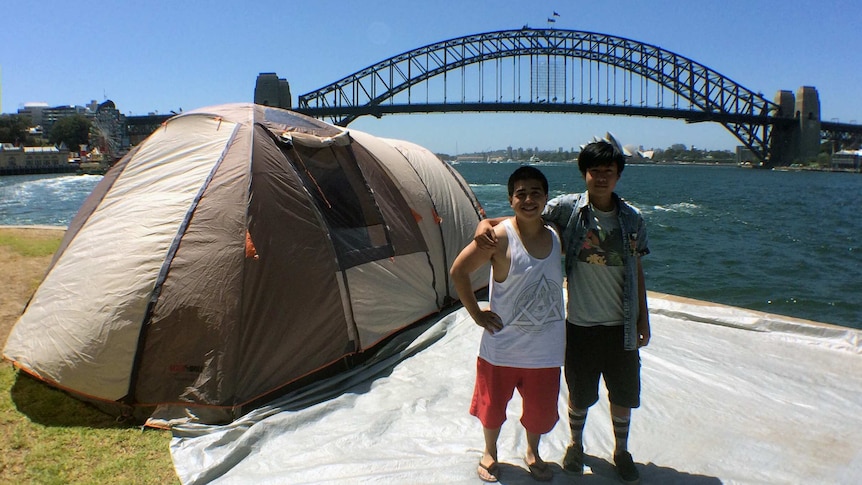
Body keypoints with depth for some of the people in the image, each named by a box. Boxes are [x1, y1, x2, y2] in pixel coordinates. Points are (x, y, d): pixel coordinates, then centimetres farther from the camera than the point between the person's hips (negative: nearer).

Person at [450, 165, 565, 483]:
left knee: (541, 407, 17)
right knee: (493, 403, 16)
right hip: (503, 344, -3)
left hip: (545, 348, 3)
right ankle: (489, 453, 45)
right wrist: (477, 314, -10)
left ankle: (532, 453, 47)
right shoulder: (499, 237, -18)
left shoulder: (557, 237, -4)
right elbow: (458, 271, -11)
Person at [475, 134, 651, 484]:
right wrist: (486, 223, -24)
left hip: (621, 326, 2)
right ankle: (576, 445, 42)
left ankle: (621, 452, 40)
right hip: (581, 325, -2)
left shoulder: (632, 220, -2)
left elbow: (637, 271, 6)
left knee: (623, 395, 15)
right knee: (580, 395, 15)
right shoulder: (567, 209, -10)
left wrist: (643, 319, 8)